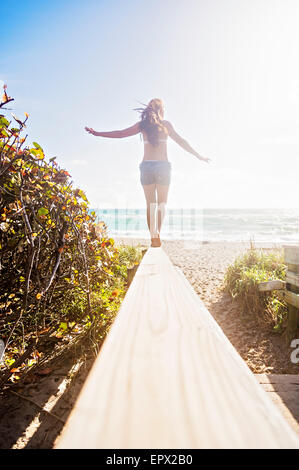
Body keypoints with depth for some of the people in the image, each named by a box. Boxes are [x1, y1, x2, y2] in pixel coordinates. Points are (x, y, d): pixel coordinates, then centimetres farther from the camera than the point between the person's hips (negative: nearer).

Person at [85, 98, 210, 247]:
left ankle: (154, 237, -2)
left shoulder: (142, 124, 10)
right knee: (162, 202, 10)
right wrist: (199, 156, 15)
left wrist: (97, 133, 17)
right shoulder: (166, 124, 7)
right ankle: (157, 234, -5)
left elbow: (120, 133, 9)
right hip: (163, 166, -1)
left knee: (151, 203, 6)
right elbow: (181, 141, 8)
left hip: (146, 166, 2)